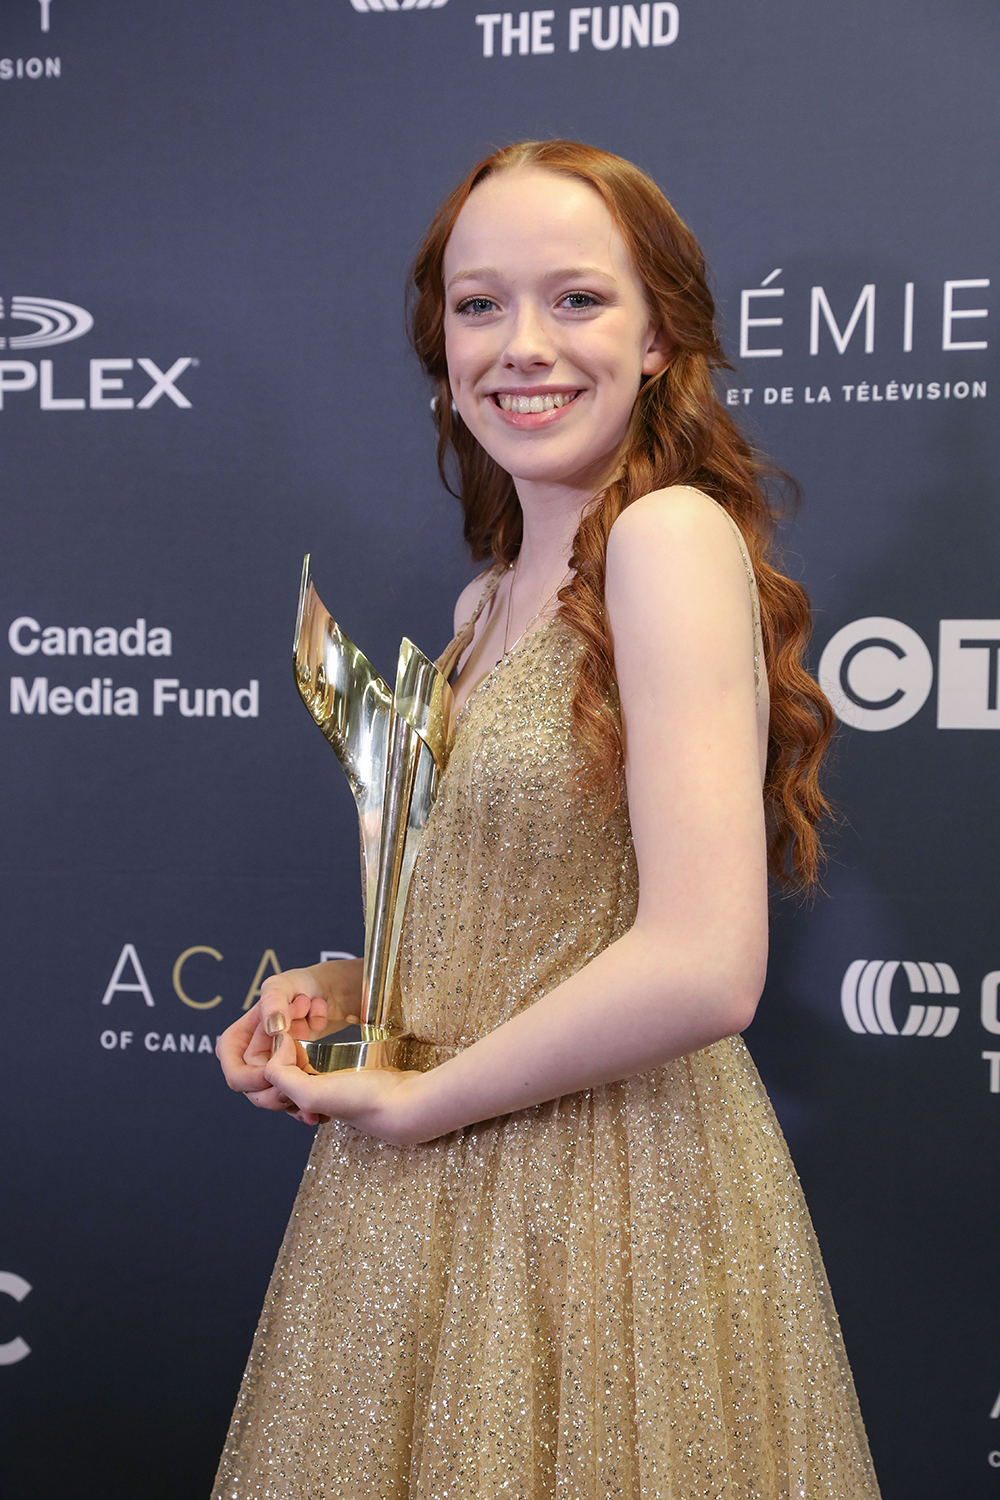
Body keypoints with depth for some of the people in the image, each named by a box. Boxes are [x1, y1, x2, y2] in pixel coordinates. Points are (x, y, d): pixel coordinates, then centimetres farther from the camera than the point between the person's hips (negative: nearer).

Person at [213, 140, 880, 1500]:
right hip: (435, 1201, 7)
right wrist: (343, 990, 2)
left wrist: (421, 1099, -14)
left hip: (617, 1196, -7)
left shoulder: (671, 534, -17)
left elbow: (703, 967, -25)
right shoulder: (490, 599, 8)